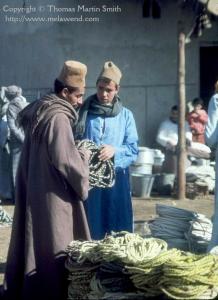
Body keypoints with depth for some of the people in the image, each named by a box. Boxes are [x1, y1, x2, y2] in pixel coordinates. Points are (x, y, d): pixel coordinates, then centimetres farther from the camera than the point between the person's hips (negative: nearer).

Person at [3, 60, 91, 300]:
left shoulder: (39, 111, 11)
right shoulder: (58, 117, -18)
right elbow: (64, 160, -24)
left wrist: (75, 153, 13)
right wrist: (83, 156, -6)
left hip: (33, 188, 9)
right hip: (51, 193, -9)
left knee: (34, 241, 15)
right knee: (52, 245, -1)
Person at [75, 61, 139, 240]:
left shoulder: (126, 116, 7)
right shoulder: (83, 112, 7)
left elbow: (133, 150, 1)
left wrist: (115, 151, -18)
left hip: (116, 181, 0)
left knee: (118, 232, 3)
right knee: (89, 232, 3)